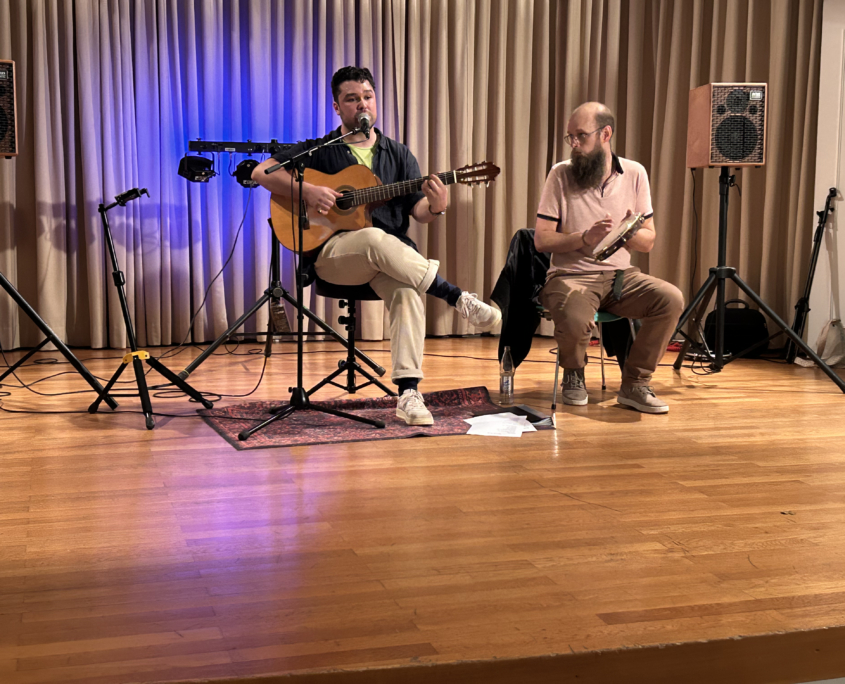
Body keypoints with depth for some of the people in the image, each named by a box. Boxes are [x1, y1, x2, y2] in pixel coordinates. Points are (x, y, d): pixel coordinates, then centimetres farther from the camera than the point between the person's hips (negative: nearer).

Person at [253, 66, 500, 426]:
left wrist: (435, 207, -17)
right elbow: (261, 172, 2)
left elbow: (418, 210, 8)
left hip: (394, 257, 2)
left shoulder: (398, 155, 18)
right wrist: (306, 191, -15)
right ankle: (458, 298, -32)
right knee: (377, 239, -38)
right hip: (331, 252, -2)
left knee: (408, 290, -33)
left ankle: (408, 393, -36)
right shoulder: (318, 151, 11)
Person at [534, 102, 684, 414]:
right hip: (571, 275, -3)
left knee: (671, 298, -24)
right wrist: (585, 238, -21)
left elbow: (648, 242, 7)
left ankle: (634, 384, -6)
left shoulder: (634, 174, 4)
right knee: (575, 319, -36)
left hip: (619, 275, 3)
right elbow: (541, 239, -6)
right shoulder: (561, 174, -3)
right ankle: (573, 375, 1)